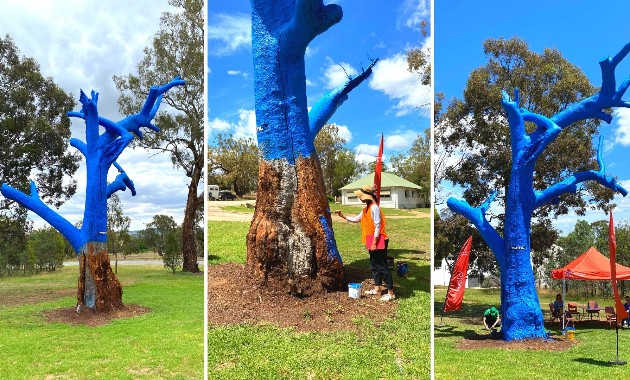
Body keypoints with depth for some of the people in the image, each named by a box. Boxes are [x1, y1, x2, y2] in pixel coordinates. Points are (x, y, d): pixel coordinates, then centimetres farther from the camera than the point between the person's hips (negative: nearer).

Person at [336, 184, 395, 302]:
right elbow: (356, 219, 25)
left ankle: (391, 293, -4)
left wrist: (374, 243, -21)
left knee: (382, 266, -8)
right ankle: (377, 288, 25)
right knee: (374, 265, 15)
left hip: (378, 242, -10)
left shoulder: (374, 208, -17)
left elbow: (378, 226, -20)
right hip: (372, 243, 10)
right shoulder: (366, 209, 13)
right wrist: (343, 216, 16)